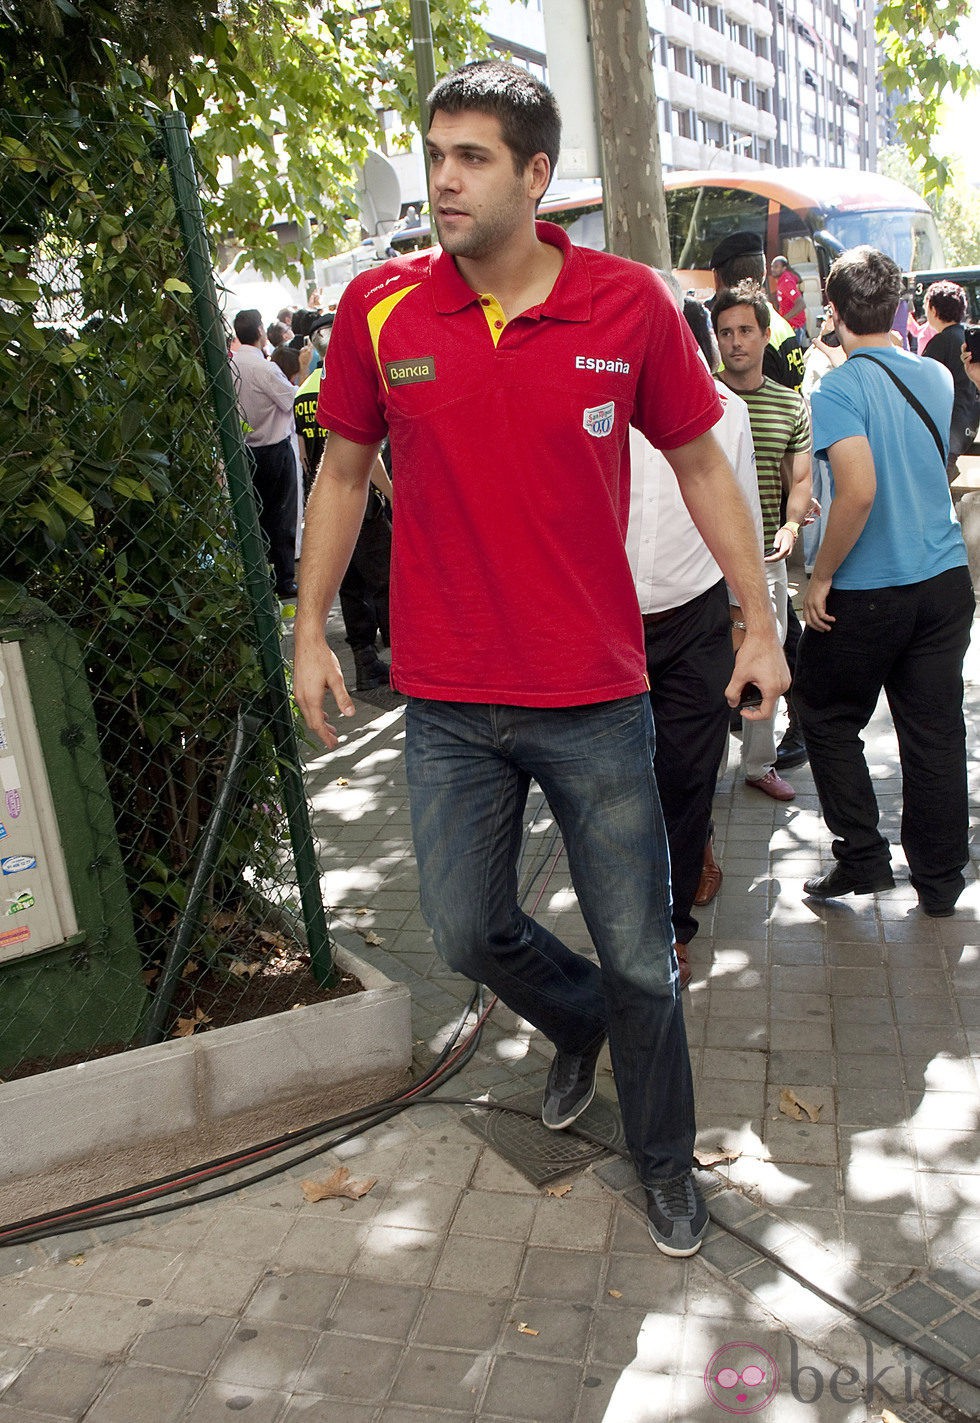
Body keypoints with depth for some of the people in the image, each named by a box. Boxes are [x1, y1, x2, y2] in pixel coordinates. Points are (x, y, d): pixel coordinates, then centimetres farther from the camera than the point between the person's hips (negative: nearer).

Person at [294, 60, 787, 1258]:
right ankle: (577, 1022, 47)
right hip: (447, 706, 2)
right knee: (467, 935, 12)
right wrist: (310, 630, 7)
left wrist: (760, 624, 4)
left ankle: (665, 1159, 37)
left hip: (595, 698, -1)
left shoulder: (629, 304, -6)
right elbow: (342, 473, 9)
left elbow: (701, 465, 4)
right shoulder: (378, 307, -2)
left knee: (639, 956, 9)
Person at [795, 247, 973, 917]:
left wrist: (822, 577, -15)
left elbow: (860, 491, -26)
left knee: (828, 719, 13)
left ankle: (863, 859, 13)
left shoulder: (839, 388, -13)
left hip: (868, 592, -6)